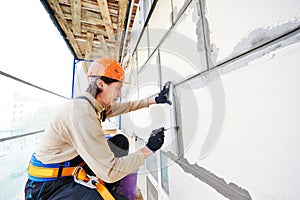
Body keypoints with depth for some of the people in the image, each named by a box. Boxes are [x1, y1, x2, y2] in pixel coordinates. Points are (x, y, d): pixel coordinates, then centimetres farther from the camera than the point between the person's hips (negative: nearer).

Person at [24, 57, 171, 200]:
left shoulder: (97, 105, -5)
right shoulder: (82, 113, -30)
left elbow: (127, 106, 9)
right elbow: (110, 172, -28)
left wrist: (155, 100, 9)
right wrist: (148, 149, -20)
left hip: (73, 168, 9)